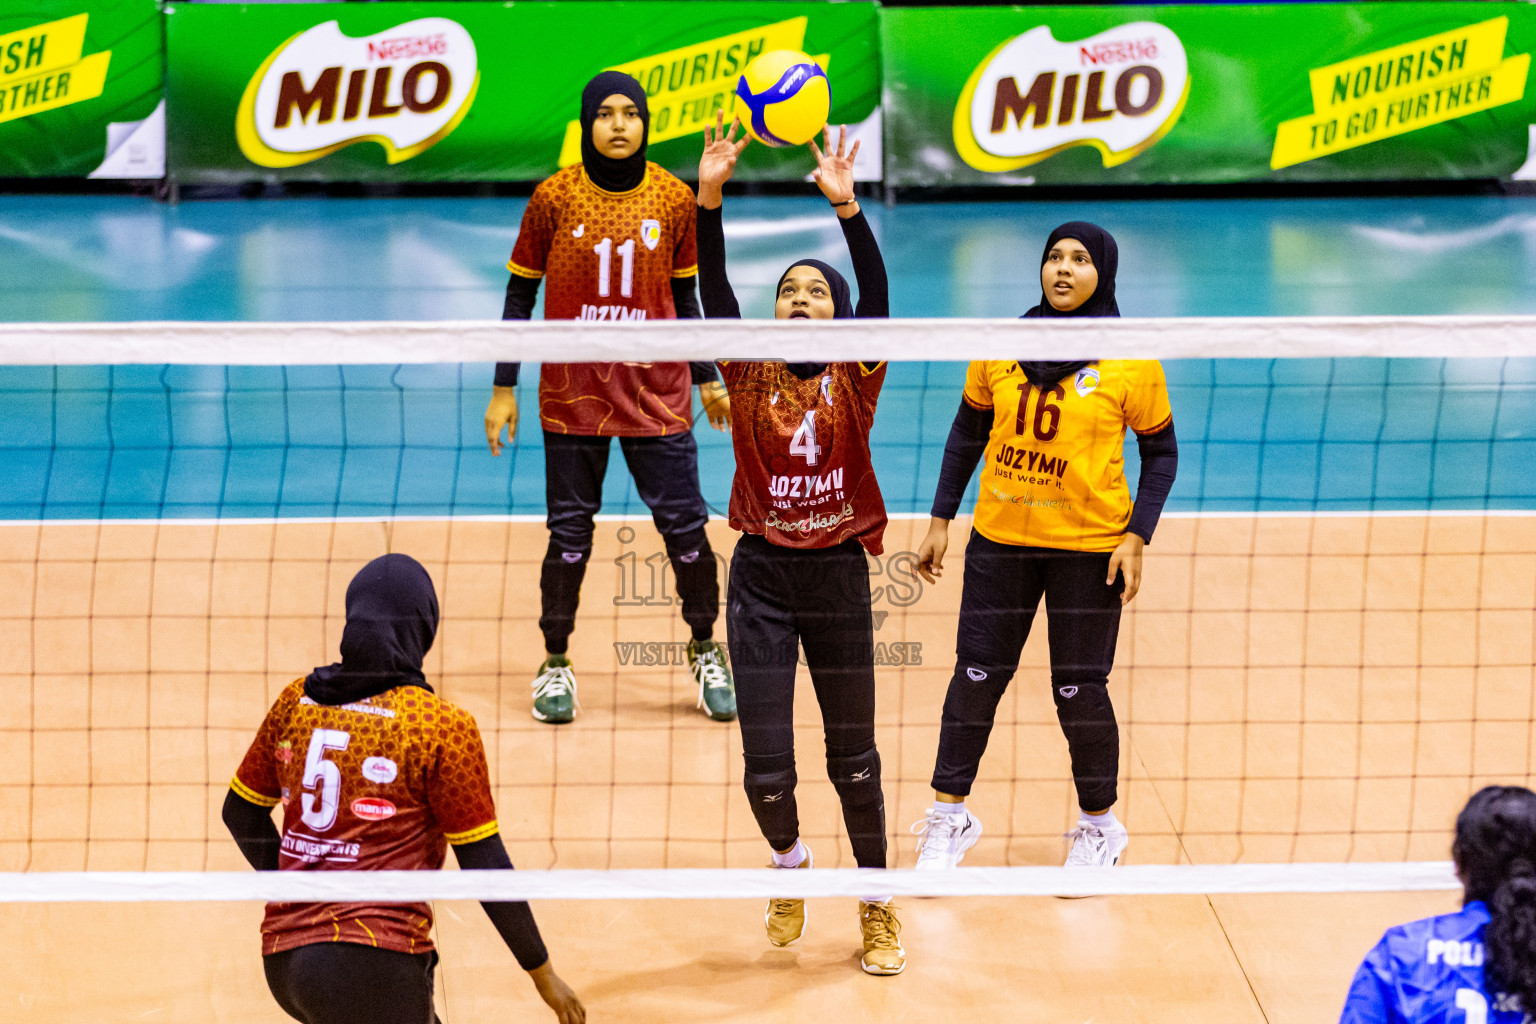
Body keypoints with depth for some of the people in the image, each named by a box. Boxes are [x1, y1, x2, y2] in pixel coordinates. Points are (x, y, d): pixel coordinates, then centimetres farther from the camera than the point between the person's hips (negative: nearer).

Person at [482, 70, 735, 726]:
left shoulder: (674, 200, 0)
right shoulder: (554, 198, -4)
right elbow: (520, 295, 3)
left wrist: (708, 380, 14)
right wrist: (503, 389, 1)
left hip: (657, 394, 1)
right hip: (572, 395, -1)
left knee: (685, 526, 1)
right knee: (570, 530, 3)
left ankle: (705, 651, 21)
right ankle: (555, 664, 19)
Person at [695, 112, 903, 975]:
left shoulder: (854, 380, -3)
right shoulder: (751, 377, -1)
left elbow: (878, 295, -18)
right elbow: (715, 294, -13)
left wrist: (847, 206, -31)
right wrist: (710, 197, -26)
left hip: (838, 576, 0)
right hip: (762, 578, 0)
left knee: (853, 756, 9)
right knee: (766, 765, -2)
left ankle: (878, 906, 25)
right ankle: (790, 861, 30)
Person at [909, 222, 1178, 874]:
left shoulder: (1132, 362, -7)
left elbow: (1160, 452, 0)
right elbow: (968, 431, 11)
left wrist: (1136, 538, -9)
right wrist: (941, 520, 8)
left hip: (1089, 549, -3)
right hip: (999, 538, 3)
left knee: (1079, 690, 4)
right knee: (975, 676, 6)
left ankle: (1099, 826, 24)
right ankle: (950, 817, 21)